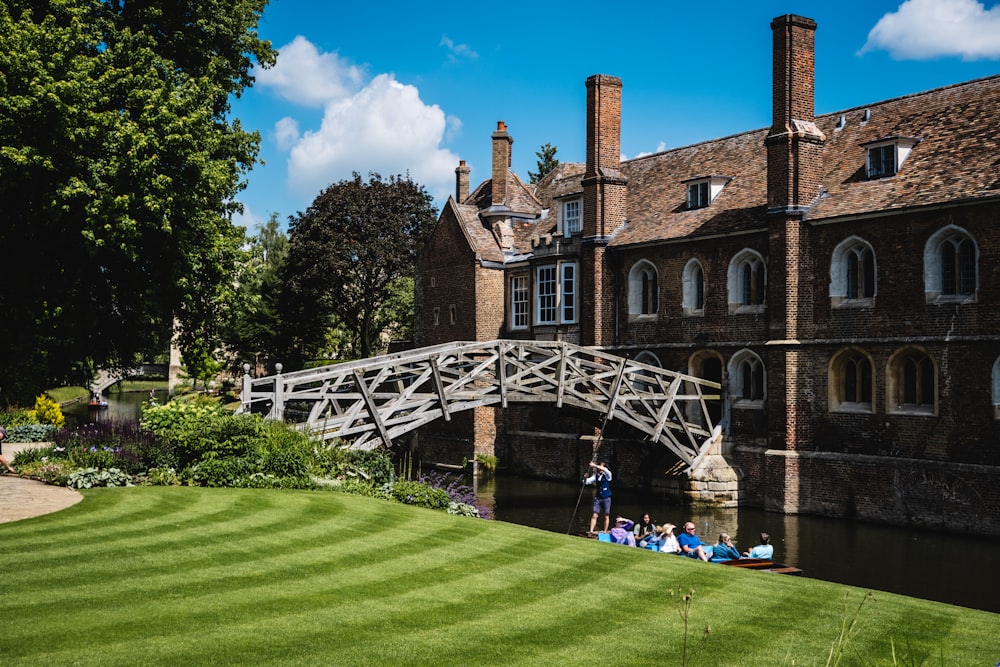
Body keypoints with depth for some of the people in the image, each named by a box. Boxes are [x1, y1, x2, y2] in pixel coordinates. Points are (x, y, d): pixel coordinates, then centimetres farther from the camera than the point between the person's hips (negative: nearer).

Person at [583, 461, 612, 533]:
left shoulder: (607, 475, -4)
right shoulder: (596, 476, 4)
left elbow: (605, 470, -27)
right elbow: (586, 482, 3)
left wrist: (595, 465, -33)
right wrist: (585, 478, -20)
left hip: (606, 498, -2)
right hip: (598, 498, 2)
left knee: (606, 516, 3)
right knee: (595, 515, -5)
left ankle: (605, 532, 11)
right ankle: (591, 531, -7)